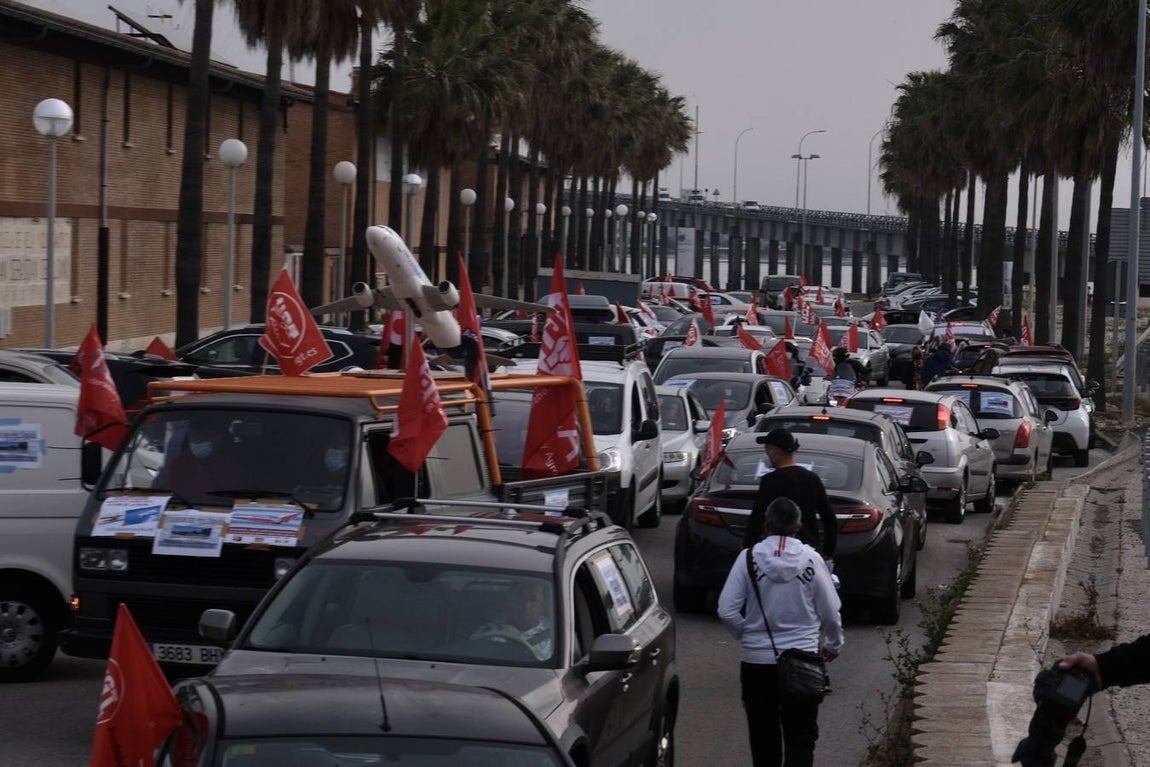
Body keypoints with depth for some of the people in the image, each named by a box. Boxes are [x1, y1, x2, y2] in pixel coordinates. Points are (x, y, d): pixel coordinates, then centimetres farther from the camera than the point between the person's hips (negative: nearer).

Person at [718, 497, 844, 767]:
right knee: (800, 737, 6)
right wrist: (834, 644, 19)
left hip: (757, 661, 1)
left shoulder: (749, 558, -8)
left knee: (763, 736, 12)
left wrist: (747, 635, 9)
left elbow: (727, 611, -10)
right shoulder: (811, 559, -7)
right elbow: (830, 612, 0)